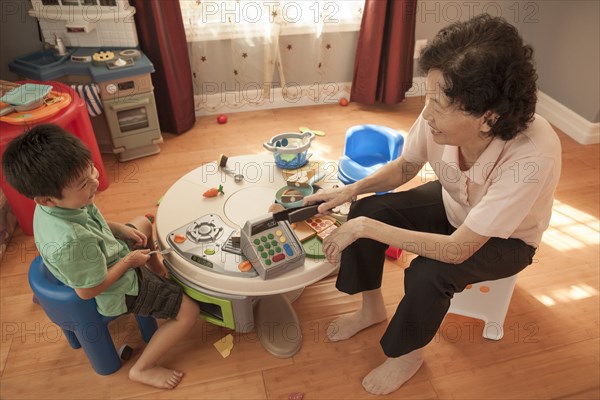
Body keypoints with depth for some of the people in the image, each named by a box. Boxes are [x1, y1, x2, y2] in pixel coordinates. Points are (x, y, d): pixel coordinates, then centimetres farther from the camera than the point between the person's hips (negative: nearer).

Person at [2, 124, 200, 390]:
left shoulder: (54, 203, -18)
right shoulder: (70, 242, -43)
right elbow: (88, 290, -27)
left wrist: (122, 229, -5)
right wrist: (129, 261, -17)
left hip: (108, 255, 9)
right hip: (119, 289, -8)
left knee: (143, 223, 28)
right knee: (189, 311, -4)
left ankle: (157, 269, 47)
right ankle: (143, 369, 10)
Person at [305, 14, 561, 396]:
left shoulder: (533, 156, -41)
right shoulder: (440, 117, -28)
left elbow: (458, 249, -36)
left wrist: (366, 228, -36)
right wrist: (352, 190, -21)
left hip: (506, 238, -4)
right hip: (451, 204, 5)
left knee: (427, 274, -30)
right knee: (366, 211, -14)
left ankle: (408, 353, 5)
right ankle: (372, 308, 13)